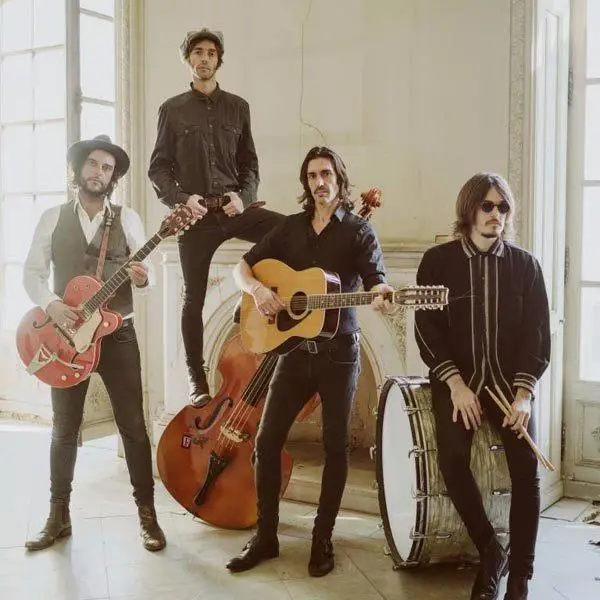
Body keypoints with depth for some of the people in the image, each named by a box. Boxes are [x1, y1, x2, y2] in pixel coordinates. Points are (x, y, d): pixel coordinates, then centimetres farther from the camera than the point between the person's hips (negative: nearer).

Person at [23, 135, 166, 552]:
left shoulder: (127, 219, 3)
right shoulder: (53, 217, 5)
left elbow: (144, 274, 2)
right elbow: (32, 271, 2)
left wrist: (142, 277, -22)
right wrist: (51, 304, -17)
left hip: (117, 334, -1)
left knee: (133, 426, -1)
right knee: (64, 428, 8)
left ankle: (147, 514, 9)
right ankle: (59, 516, 20)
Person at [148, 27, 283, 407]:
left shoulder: (237, 107, 11)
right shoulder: (172, 109, 7)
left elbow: (250, 164, 10)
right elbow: (158, 167, 4)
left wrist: (244, 197, -9)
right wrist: (181, 199, -13)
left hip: (235, 208, 1)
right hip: (195, 214, -1)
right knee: (194, 299, 3)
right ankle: (197, 379, 14)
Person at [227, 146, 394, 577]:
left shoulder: (358, 230, -1)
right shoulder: (291, 227, 10)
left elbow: (375, 281, -15)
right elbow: (242, 267, 10)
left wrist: (382, 297, -38)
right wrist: (257, 289, -11)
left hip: (339, 352, -3)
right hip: (295, 350, 4)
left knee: (336, 445, 4)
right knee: (268, 440, 2)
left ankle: (323, 540, 17)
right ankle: (266, 537, 15)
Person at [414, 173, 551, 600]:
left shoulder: (525, 264, 3)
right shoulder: (438, 261, 0)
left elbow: (538, 333, 0)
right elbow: (428, 329, -4)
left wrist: (524, 393, -13)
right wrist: (457, 384, -15)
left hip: (511, 380, 1)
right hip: (457, 378, 0)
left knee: (527, 464, -19)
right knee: (452, 458, -24)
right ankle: (492, 553, -4)